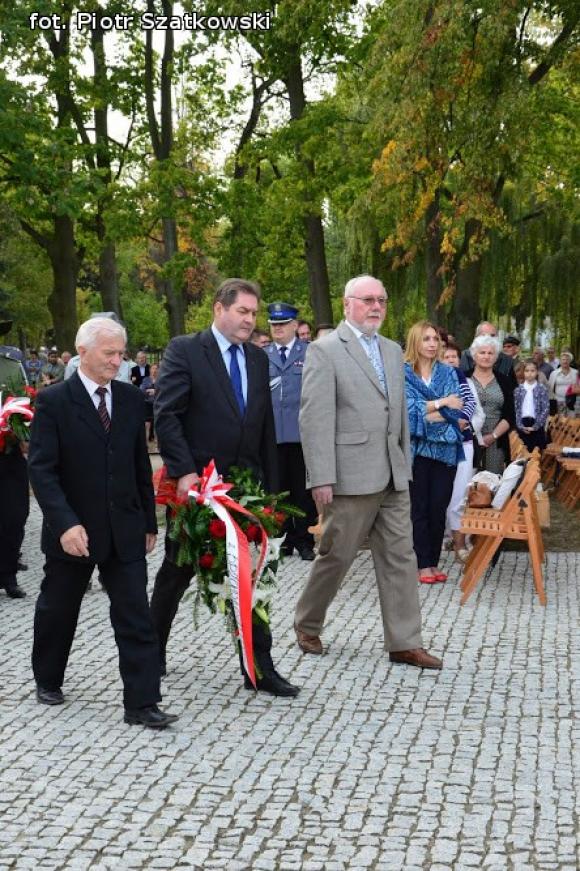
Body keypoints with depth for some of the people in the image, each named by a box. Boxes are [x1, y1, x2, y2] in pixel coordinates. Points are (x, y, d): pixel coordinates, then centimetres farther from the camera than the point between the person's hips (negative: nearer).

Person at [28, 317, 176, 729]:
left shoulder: (131, 399, 5)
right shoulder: (53, 401, -9)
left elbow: (141, 465, 11)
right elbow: (42, 470, -14)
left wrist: (149, 522, 11)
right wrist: (64, 524, -24)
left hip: (124, 530, 3)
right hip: (73, 531, -3)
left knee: (136, 617, -3)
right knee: (57, 612, 15)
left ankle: (142, 703, -1)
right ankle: (48, 681, 37)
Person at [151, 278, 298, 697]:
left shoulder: (258, 358, 10)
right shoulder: (184, 350, -7)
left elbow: (266, 426, 13)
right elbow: (166, 415, -13)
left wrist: (270, 485, 10)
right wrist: (184, 471, -21)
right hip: (196, 483, -4)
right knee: (177, 572, 11)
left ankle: (259, 667, 7)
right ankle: (153, 650, 29)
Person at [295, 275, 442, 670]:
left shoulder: (393, 351, 14)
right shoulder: (325, 351, -8)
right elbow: (315, 419, -13)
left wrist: (405, 465, 14)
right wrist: (322, 479, -17)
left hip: (392, 476, 6)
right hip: (351, 476, -6)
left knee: (400, 557, 4)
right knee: (336, 556, 5)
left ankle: (404, 642, 9)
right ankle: (307, 625, 25)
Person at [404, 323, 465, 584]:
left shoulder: (448, 373, 9)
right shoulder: (403, 373, 1)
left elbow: (455, 409, -2)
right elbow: (408, 408, -10)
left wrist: (425, 413, -12)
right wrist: (441, 403, -11)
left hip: (445, 447, 3)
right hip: (417, 448, -3)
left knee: (439, 508, 4)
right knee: (419, 508, 1)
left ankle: (434, 562, 12)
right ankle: (422, 564, 7)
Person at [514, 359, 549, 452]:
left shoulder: (542, 389, 0)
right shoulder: (518, 389, 5)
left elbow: (546, 409, -5)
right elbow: (515, 409, 2)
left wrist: (535, 426, -11)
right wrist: (520, 426, -9)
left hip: (537, 426, -1)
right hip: (522, 425, 1)